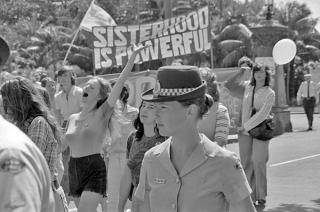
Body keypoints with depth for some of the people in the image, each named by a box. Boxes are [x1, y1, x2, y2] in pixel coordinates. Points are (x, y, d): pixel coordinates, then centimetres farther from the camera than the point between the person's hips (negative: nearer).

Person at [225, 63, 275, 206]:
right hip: (244, 132, 4)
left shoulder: (269, 93, -4)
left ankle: (261, 197, 1)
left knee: (259, 163, -7)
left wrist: (246, 126, -14)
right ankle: (249, 196, 10)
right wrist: (240, 73, 2)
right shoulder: (247, 87, 8)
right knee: (246, 164, 4)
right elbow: (228, 85, 13)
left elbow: (262, 114, -13)